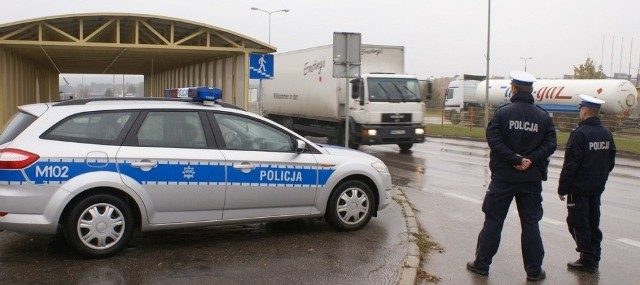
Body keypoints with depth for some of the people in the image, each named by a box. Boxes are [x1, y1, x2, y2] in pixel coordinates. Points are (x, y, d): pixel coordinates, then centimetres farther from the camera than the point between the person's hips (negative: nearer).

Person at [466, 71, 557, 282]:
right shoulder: (544, 116, 2)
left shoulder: (503, 112, -6)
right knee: (530, 223, 10)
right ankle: (534, 270, 15)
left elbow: (494, 140, -16)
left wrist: (515, 159, -14)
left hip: (504, 177, -2)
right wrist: (530, 160, -11)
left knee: (493, 220, 7)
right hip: (532, 178, 2)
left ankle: (481, 264, 13)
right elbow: (550, 144, -6)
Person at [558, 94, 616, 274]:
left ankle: (588, 260, 3)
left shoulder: (580, 133, -17)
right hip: (597, 188, 7)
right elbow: (610, 163, 13)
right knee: (593, 223, 15)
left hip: (579, 188, -7)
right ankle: (594, 259, 23)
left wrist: (562, 189, -11)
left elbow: (570, 165, -18)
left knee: (578, 224, 1)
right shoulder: (606, 133, 5)